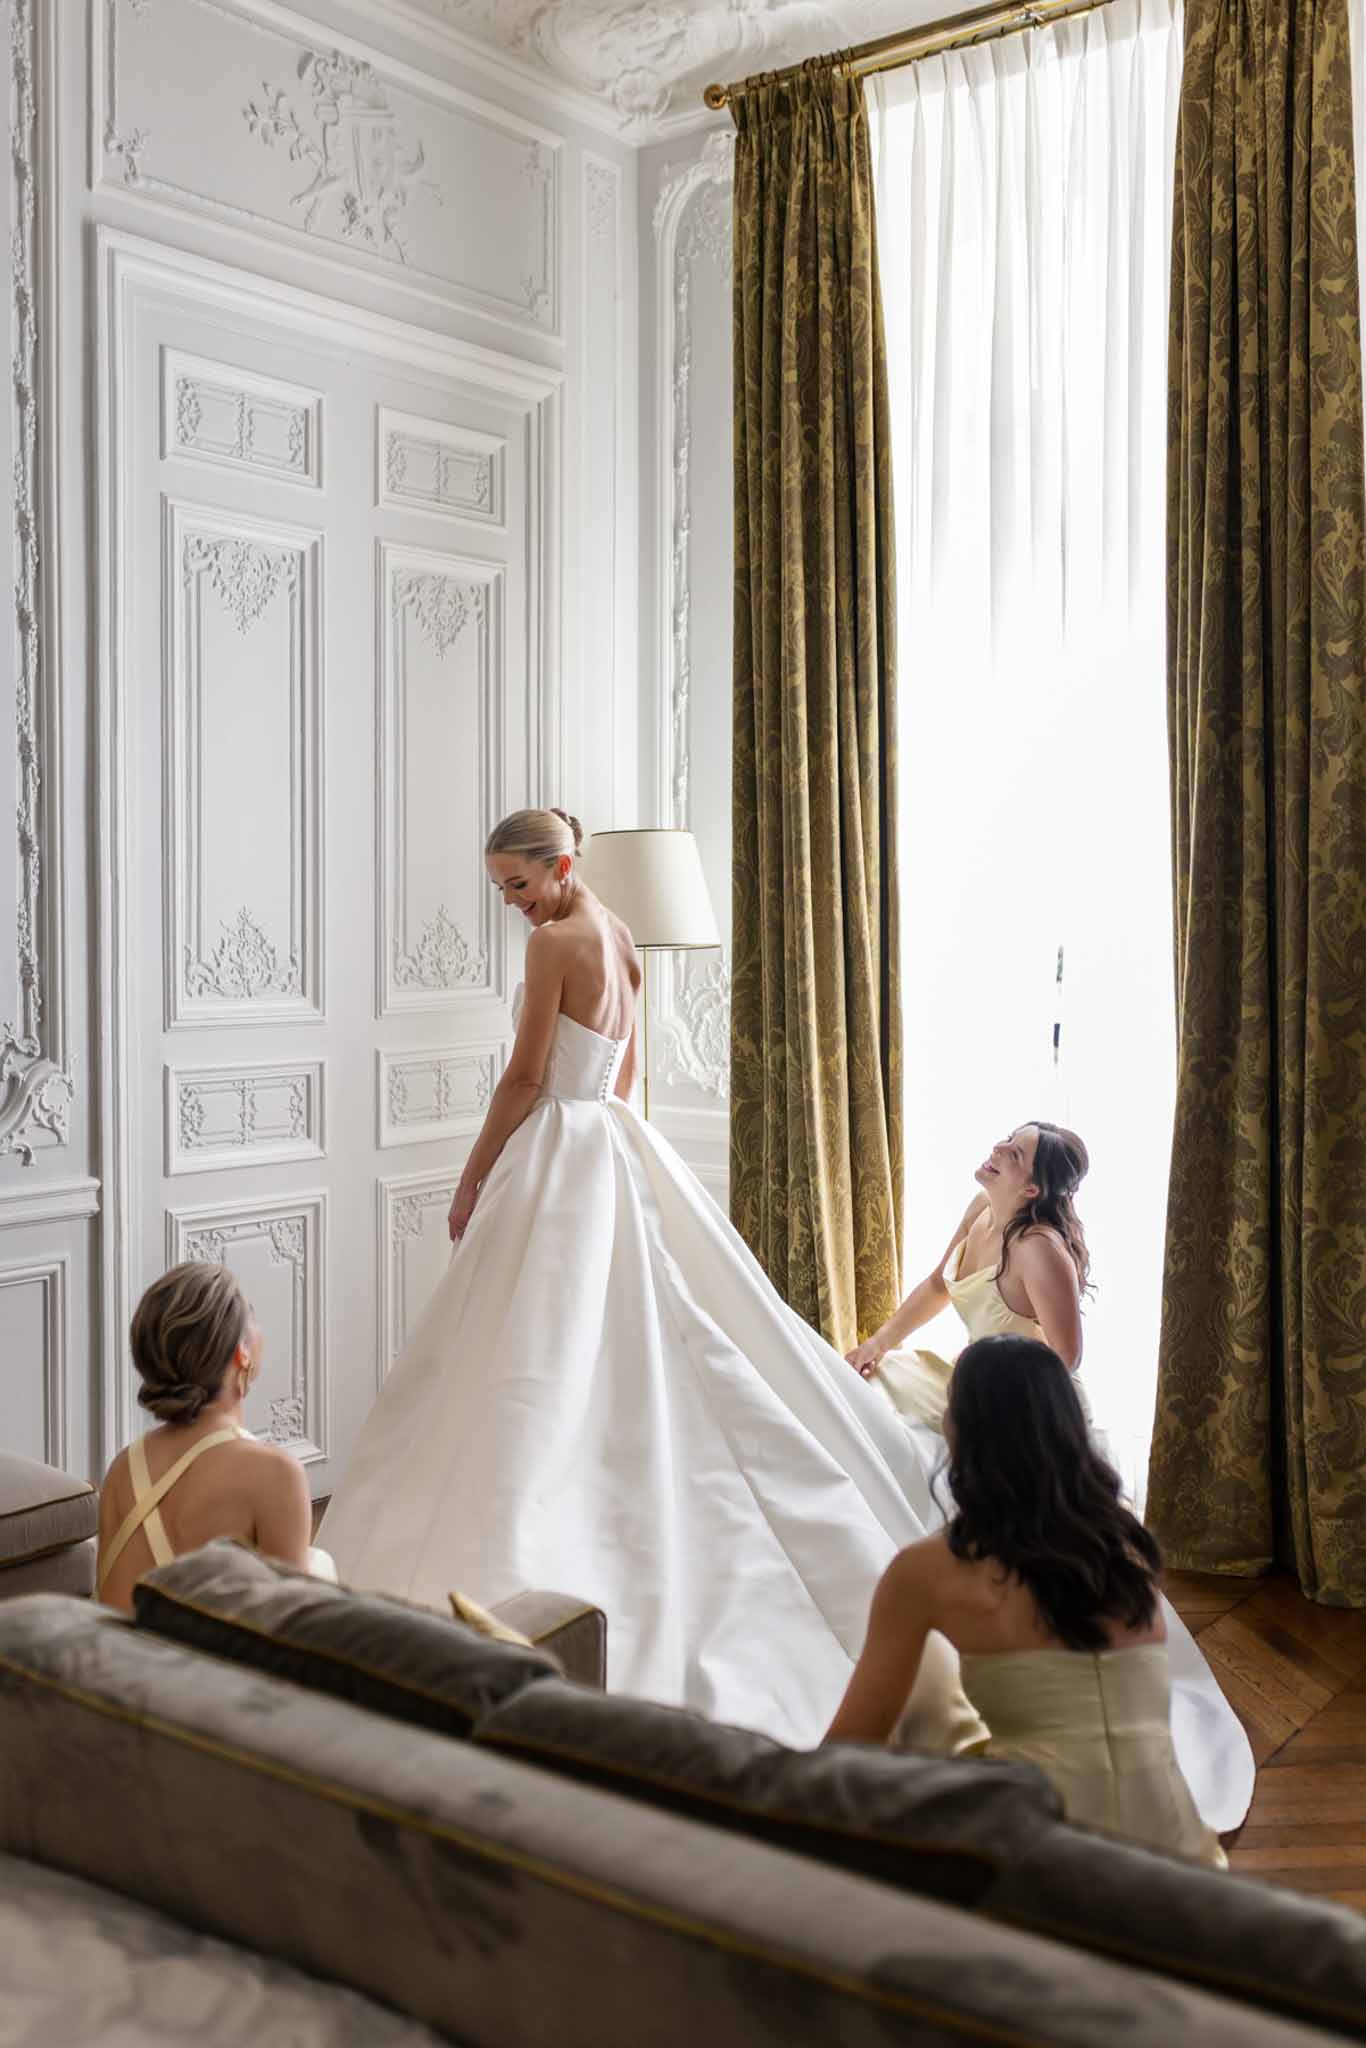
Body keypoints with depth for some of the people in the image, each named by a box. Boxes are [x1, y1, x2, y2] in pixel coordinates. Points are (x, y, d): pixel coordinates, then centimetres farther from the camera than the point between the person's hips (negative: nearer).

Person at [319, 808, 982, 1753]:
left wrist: (471, 1181, -5)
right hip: (619, 1143, 9)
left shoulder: (556, 940, -13)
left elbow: (525, 1078, -13)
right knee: (642, 1351, 15)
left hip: (561, 1153, -9)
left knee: (548, 1365, -7)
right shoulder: (620, 939, 13)